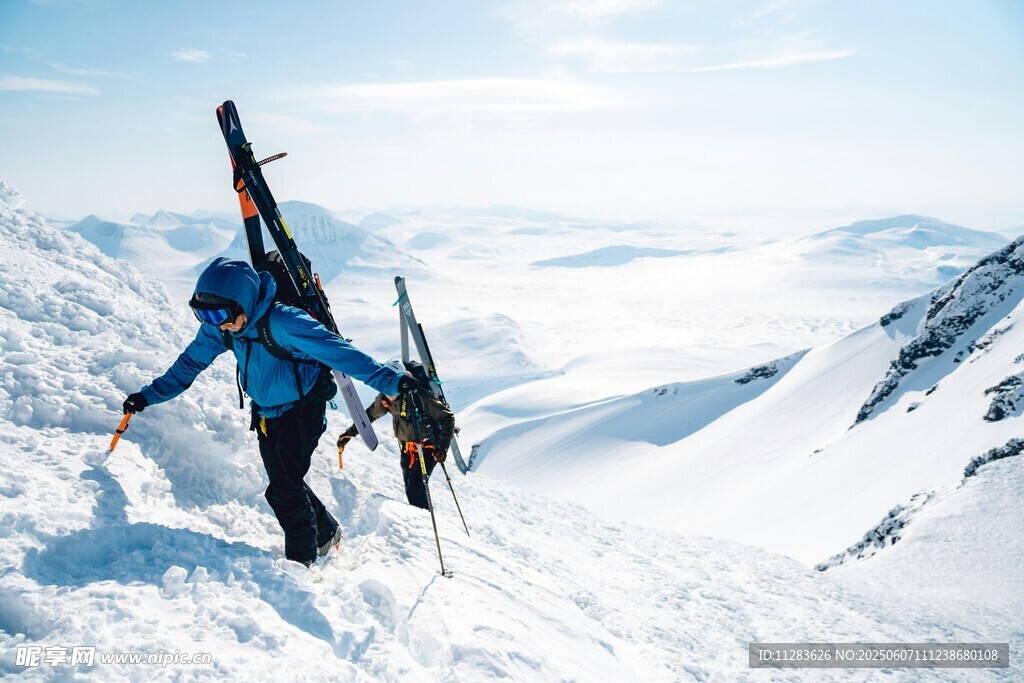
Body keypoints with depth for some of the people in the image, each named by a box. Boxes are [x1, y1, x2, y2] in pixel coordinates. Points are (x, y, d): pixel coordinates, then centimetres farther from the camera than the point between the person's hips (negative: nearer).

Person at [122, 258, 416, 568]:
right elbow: (191, 363, 7)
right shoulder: (218, 327, -8)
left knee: (284, 489, -11)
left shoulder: (282, 321, -31)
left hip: (303, 411, -7)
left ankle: (302, 559, 9)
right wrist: (149, 395, 9)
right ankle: (326, 532, 36)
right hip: (266, 414, 7)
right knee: (284, 483, 14)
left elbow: (340, 352, -34)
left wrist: (391, 381, -40)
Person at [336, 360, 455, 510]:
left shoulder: (420, 395, -28)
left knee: (415, 490, -16)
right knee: (410, 489, 9)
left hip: (428, 446, -6)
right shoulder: (385, 398, -10)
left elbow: (448, 418, -23)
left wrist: (443, 446, -32)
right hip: (406, 448, 6)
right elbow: (370, 414, 11)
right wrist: (350, 433, 14)